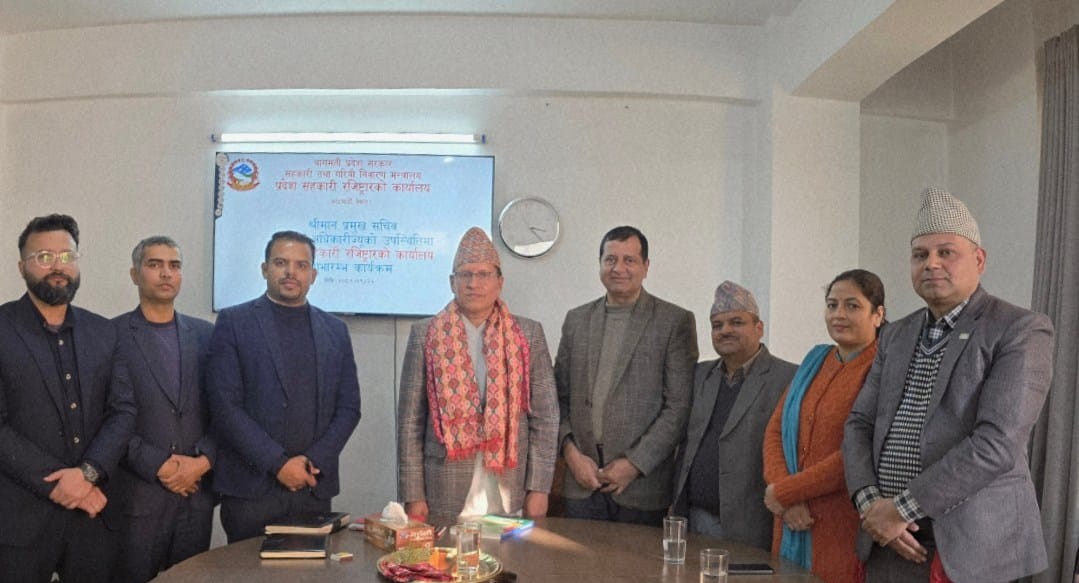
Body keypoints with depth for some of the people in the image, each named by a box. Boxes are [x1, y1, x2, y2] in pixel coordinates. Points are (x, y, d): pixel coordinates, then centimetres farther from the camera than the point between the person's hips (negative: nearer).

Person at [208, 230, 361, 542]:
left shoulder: (335, 330, 10)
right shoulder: (234, 322, 0)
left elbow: (349, 407, 8)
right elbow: (225, 405, -7)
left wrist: (315, 462, -6)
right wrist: (278, 463, -12)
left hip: (315, 487, 3)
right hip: (251, 486, -3)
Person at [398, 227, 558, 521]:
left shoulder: (529, 334, 3)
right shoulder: (425, 334, 1)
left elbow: (545, 416, 3)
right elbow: (411, 419, 1)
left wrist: (539, 488, -2)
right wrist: (413, 495, -3)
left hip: (511, 496, 1)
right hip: (445, 495, -1)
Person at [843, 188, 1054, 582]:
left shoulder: (1022, 331, -8)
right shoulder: (896, 336, 12)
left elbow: (998, 443, -18)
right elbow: (860, 424, 8)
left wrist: (903, 509, -17)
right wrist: (869, 501, -9)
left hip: (972, 547, -5)